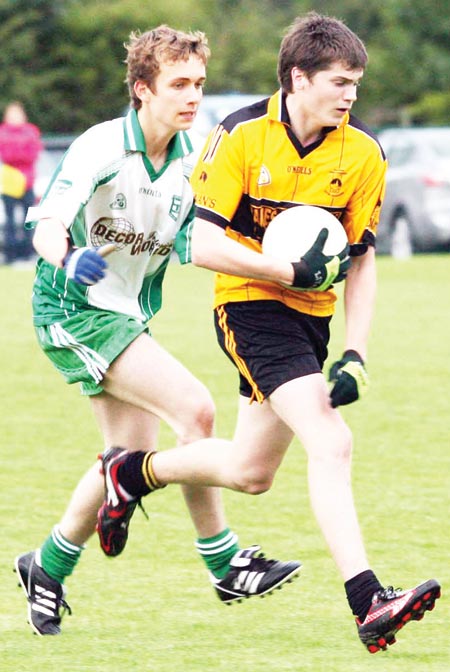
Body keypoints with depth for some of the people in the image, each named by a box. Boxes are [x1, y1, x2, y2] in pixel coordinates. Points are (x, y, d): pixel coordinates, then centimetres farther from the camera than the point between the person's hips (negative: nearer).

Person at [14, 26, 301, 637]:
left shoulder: (193, 159, -1)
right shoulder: (101, 148, -20)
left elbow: (195, 240, 8)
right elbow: (47, 225, -29)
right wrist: (68, 259, -51)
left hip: (127, 315, 8)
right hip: (75, 311, -8)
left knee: (135, 451, 7)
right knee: (195, 408, -19)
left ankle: (49, 567, 25)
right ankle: (225, 565, -10)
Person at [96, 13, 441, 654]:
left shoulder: (363, 153, -3)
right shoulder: (241, 137, -14)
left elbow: (360, 259, 4)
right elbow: (203, 243, -15)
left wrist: (356, 354, -5)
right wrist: (292, 273, -23)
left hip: (312, 316, 6)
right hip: (250, 308, -6)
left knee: (251, 471, 15)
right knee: (331, 443, -23)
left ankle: (132, 474, 41)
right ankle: (368, 601, -28)